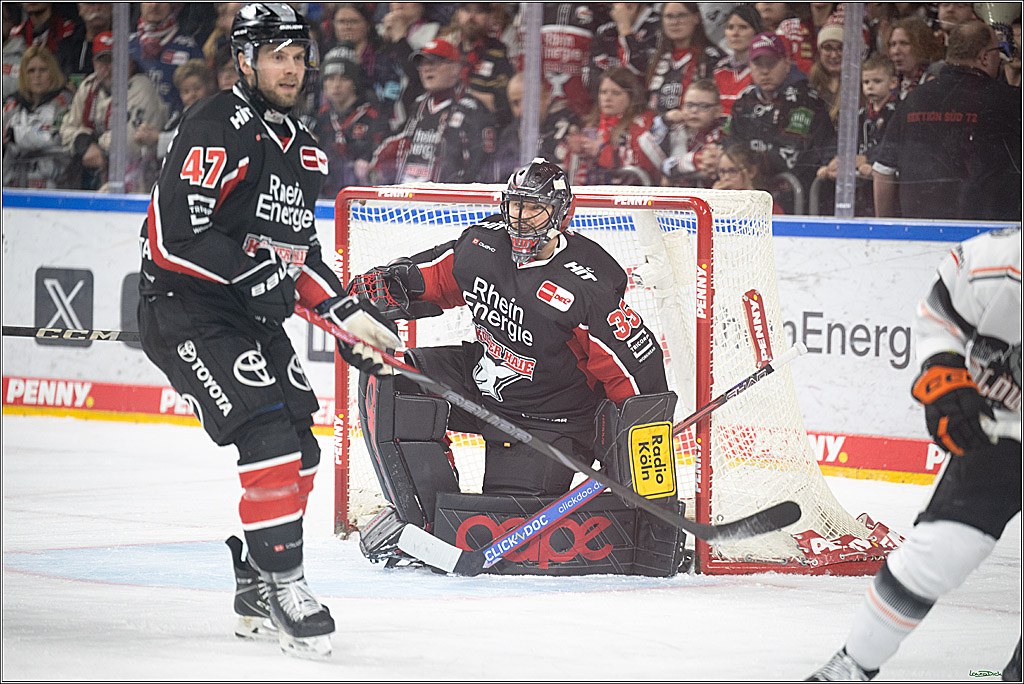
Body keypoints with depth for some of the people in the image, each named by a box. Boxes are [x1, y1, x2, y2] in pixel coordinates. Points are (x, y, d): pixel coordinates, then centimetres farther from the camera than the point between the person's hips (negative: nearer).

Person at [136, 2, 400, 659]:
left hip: (255, 317, 9)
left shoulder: (302, 149, 14)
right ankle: (282, 583, -15)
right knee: (270, 437, -21)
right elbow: (177, 233, -23)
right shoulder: (218, 128, -15)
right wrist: (250, 271, -28)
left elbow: (300, 248, 23)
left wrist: (349, 316, 13)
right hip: (185, 309, -9)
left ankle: (256, 595, 20)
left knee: (300, 454, 8)